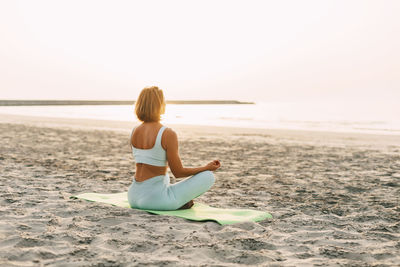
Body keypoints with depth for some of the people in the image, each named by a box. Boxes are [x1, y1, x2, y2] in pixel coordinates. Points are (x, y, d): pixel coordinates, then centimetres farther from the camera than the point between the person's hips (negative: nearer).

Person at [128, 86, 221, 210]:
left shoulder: (134, 132, 3)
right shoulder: (168, 134, -17)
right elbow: (178, 172, -12)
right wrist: (207, 167, 0)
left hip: (133, 196, 7)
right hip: (155, 199, -7)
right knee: (208, 176, 1)